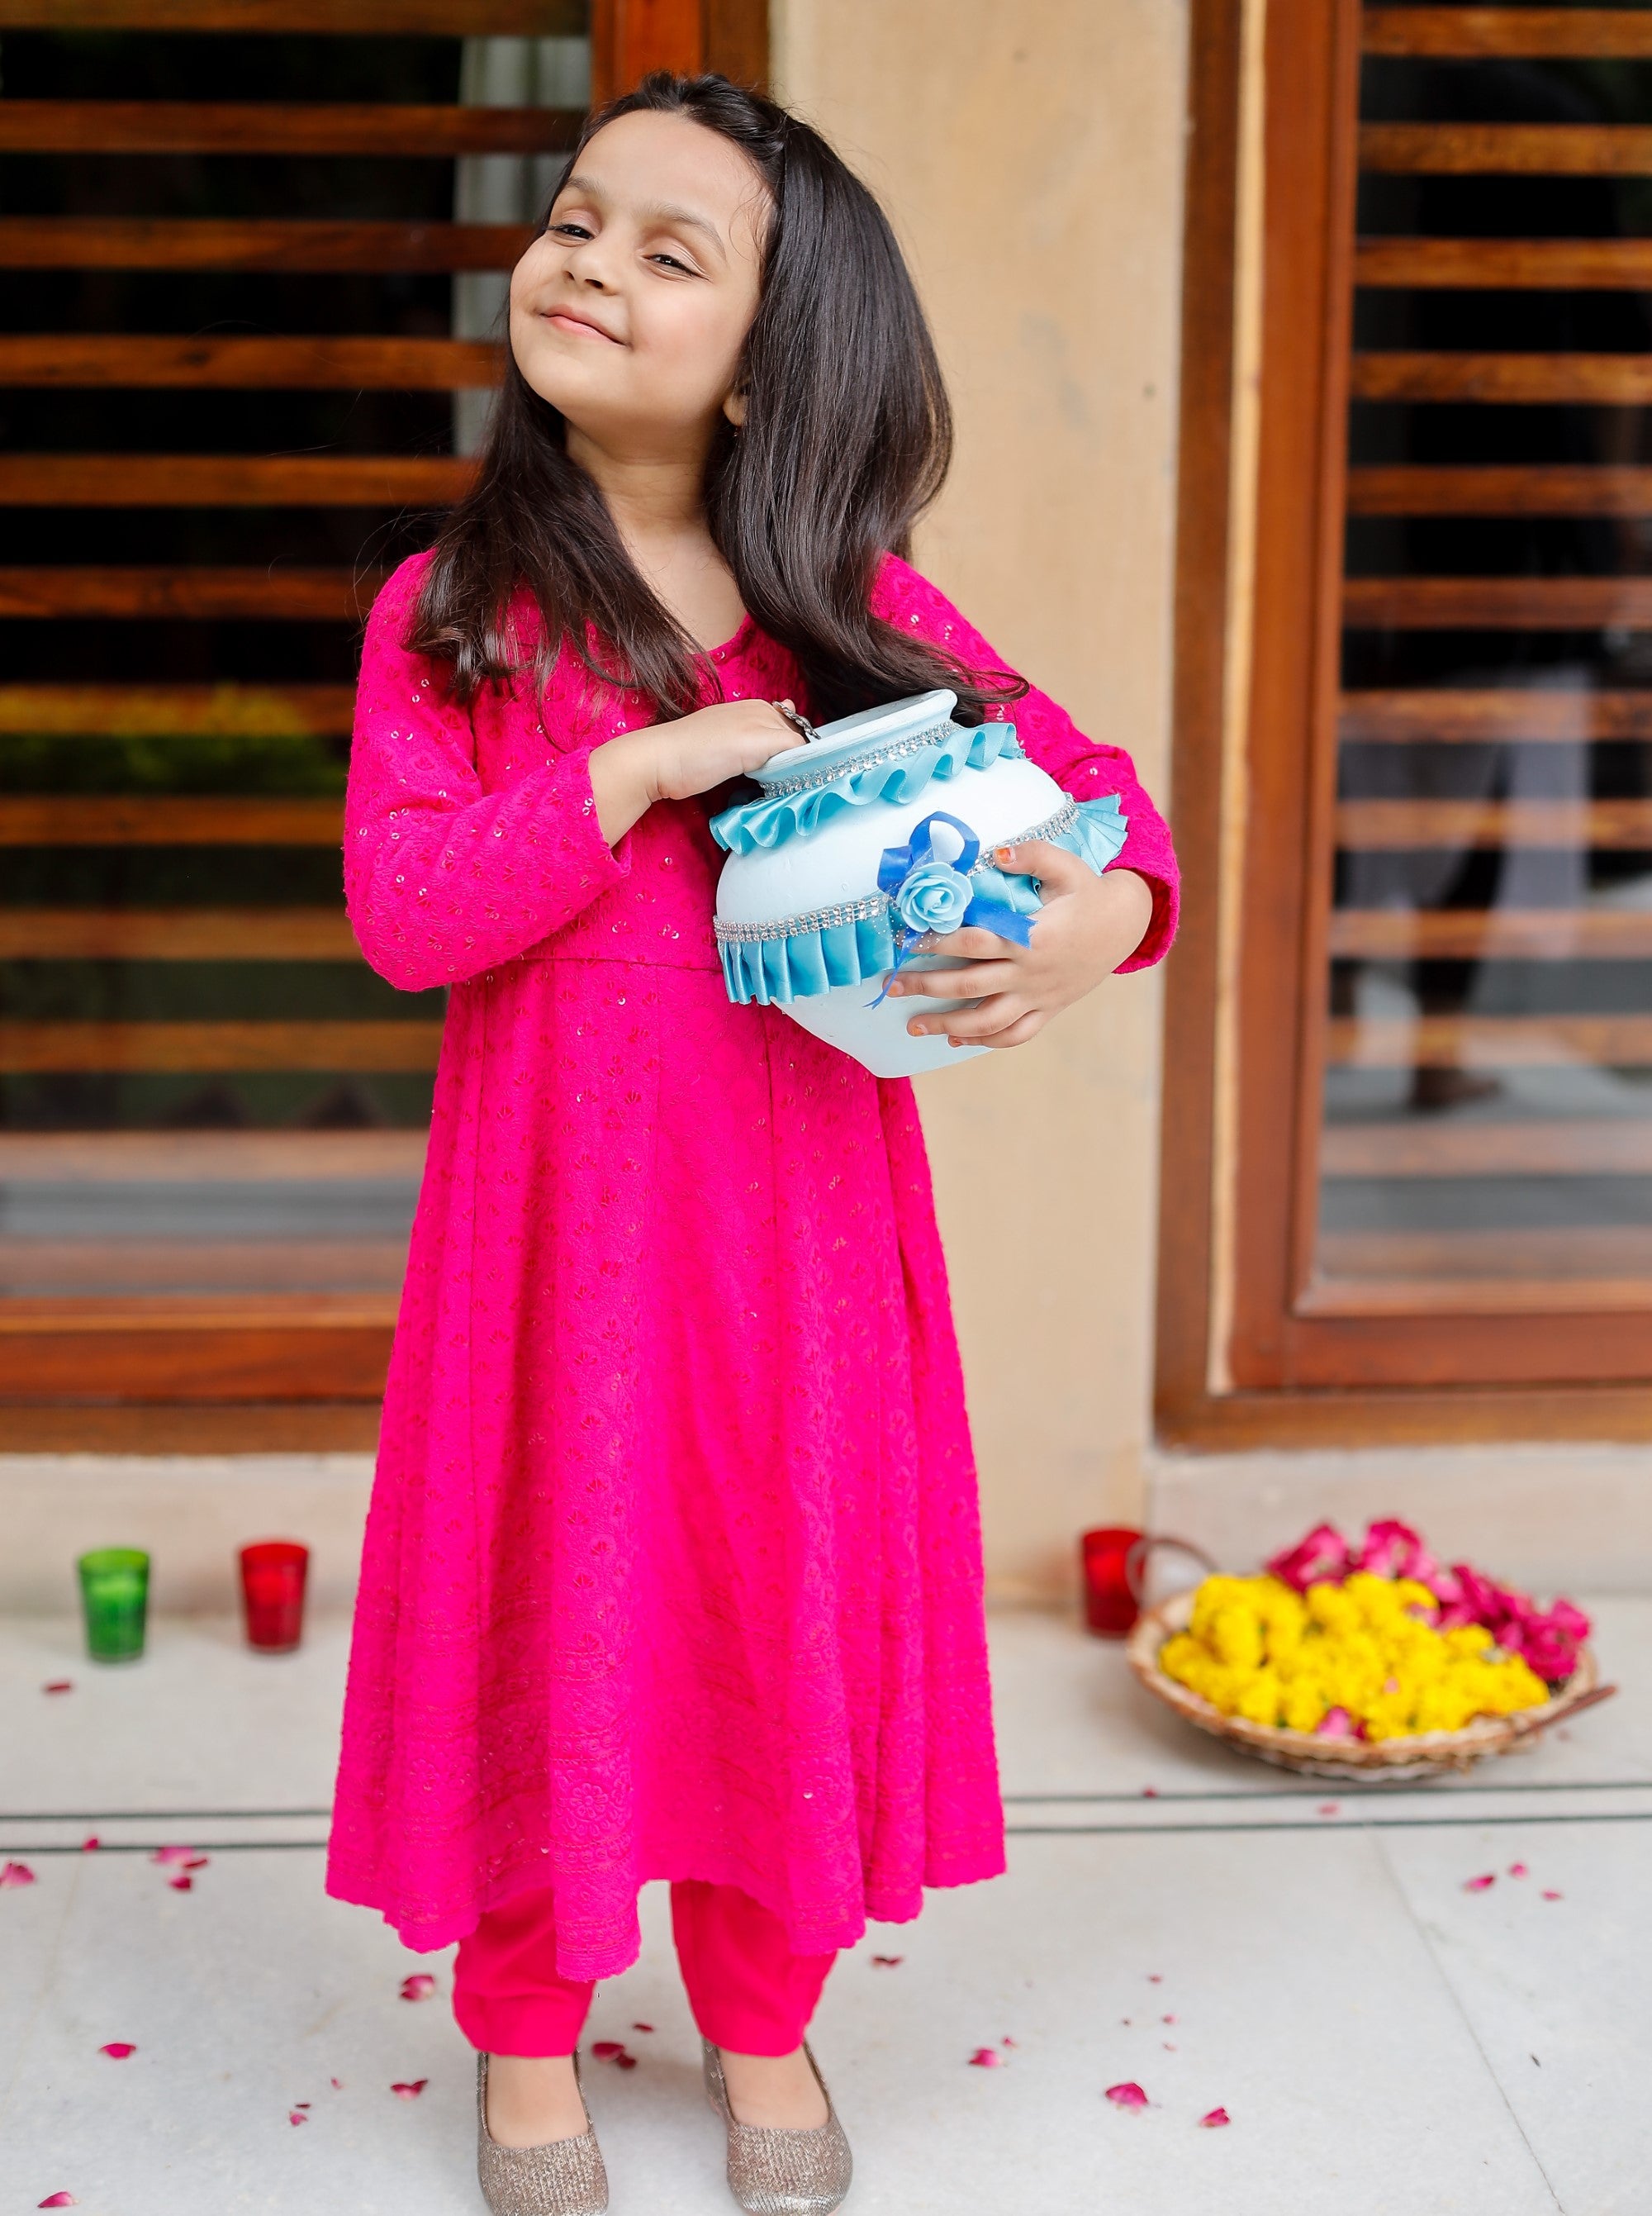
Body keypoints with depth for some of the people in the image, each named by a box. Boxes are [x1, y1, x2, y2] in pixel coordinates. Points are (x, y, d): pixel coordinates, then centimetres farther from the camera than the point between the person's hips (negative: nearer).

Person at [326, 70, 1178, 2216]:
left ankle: (765, 2018, 34)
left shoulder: (853, 603, 1)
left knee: (794, 1580, 12)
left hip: (800, 1208, 2)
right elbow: (399, 907, -13)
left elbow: (1094, 783, 4)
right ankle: (527, 2027, 31)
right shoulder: (449, 611, -3)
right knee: (555, 1580, 9)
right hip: (558, 1203, -1)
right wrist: (647, 766, -19)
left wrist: (1102, 919, -18)